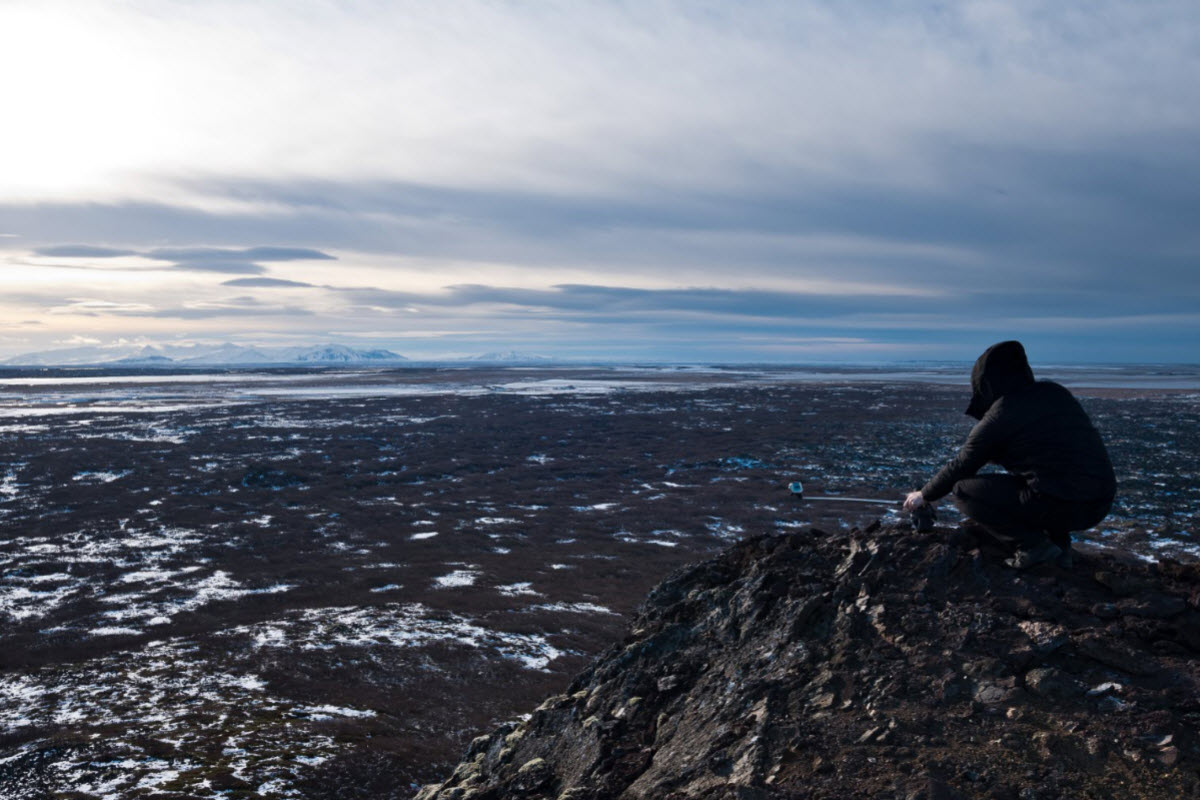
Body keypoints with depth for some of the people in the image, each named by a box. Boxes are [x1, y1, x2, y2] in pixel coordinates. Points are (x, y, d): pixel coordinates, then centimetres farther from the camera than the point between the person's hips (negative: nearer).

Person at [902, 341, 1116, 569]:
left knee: (962, 489, 2)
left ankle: (1034, 544, -4)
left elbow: (961, 467, 2)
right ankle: (1059, 543, 18)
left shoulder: (1000, 415, -7)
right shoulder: (1055, 393, 13)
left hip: (1062, 507, -8)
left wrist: (924, 495, 18)